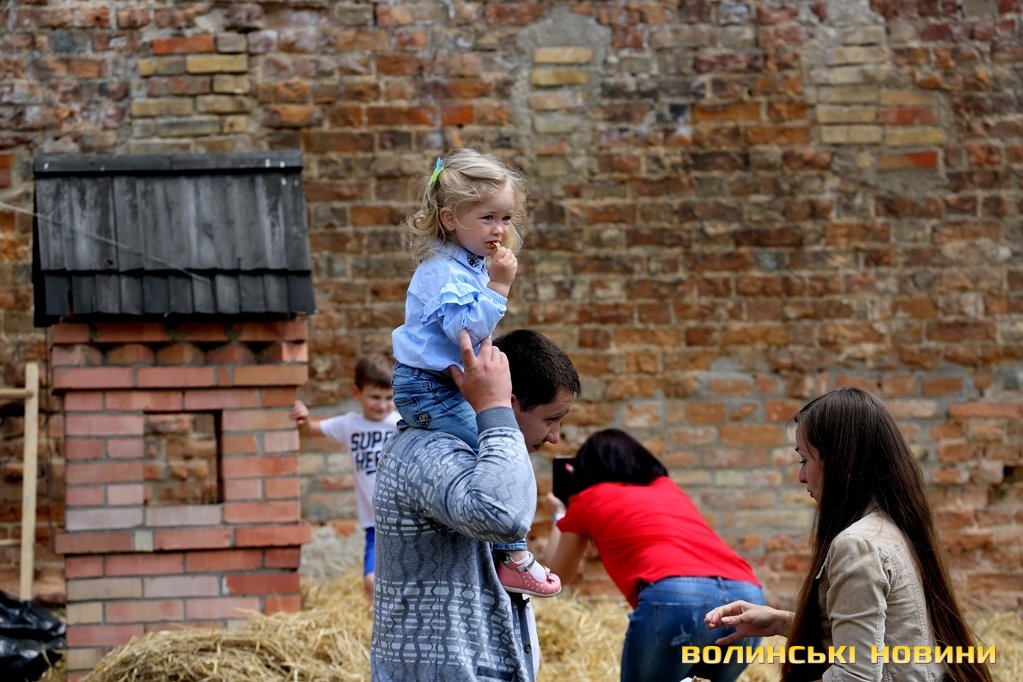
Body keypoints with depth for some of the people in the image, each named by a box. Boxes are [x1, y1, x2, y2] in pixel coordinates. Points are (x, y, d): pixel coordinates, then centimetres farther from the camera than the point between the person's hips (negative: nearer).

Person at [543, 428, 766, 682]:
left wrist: (559, 514, 58)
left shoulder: (588, 500, 23)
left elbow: (558, 573, 41)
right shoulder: (667, 487, 36)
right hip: (747, 598, 5)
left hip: (676, 599, -5)